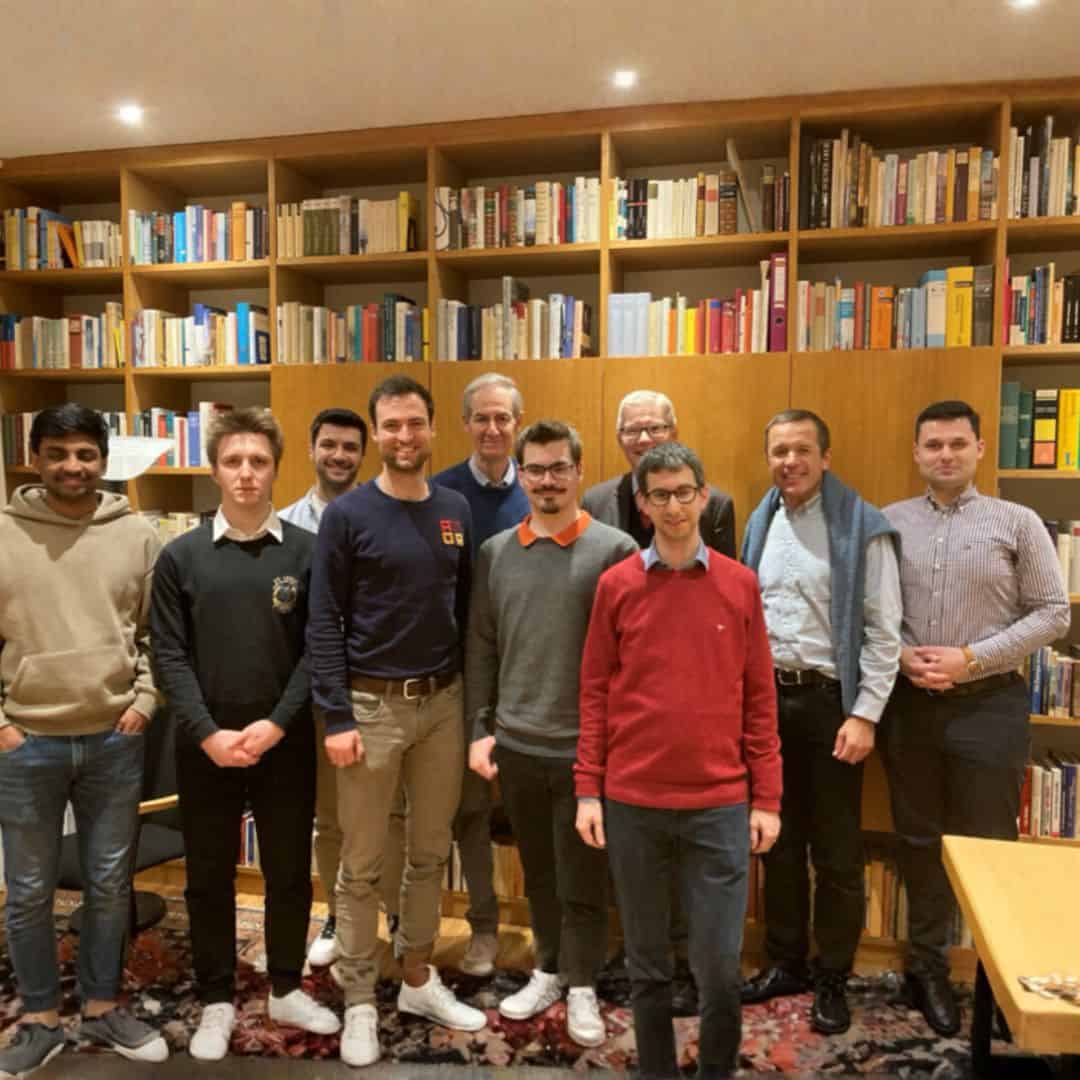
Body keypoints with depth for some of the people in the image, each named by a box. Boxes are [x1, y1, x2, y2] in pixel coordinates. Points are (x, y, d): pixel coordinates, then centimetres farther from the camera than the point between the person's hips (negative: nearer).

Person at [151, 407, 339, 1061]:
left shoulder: (307, 552, -2)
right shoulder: (181, 557, 0)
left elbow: (318, 650, -5)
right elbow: (169, 656, -3)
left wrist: (277, 723, -14)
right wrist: (208, 733, -13)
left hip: (286, 742, 0)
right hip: (205, 746, 1)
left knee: (291, 873, 12)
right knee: (209, 878, 13)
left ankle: (286, 989, 34)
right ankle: (218, 1002, 32)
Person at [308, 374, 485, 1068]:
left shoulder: (457, 510, 5)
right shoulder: (347, 515, -7)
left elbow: (468, 611, 10)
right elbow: (325, 624, -9)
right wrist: (337, 718, -14)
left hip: (444, 702, 4)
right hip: (372, 704, -4)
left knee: (431, 852, 16)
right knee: (363, 866, 8)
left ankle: (420, 979, 34)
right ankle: (360, 1002, 25)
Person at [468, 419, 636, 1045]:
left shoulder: (615, 550, -8)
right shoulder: (495, 552, 4)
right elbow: (481, 647, 7)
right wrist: (480, 729, 4)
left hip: (586, 747, -3)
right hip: (515, 744, 4)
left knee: (582, 881, 10)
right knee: (538, 874, 19)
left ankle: (583, 987, 31)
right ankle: (549, 970, 39)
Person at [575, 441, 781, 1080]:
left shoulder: (741, 585, 1)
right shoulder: (616, 585, 1)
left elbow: (760, 698, 3)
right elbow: (595, 693, 3)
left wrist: (766, 799, 2)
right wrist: (588, 791, -1)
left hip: (720, 804, 0)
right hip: (632, 803, 0)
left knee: (721, 966, 6)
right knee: (648, 962, 14)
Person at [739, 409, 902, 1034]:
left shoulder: (864, 529, -8)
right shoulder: (760, 524, 8)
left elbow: (883, 631, -10)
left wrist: (865, 714, -15)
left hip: (830, 701, -5)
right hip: (767, 696, 5)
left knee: (837, 852, 7)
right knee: (779, 842, 16)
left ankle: (833, 979, 25)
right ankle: (785, 962, 32)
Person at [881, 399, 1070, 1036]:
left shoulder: (1018, 522, -1)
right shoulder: (889, 523, 3)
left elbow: (1053, 613, -4)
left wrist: (971, 659, -13)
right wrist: (900, 655, -12)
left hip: (989, 704, -2)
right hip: (909, 702, 2)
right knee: (920, 839, 14)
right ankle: (927, 965, 31)